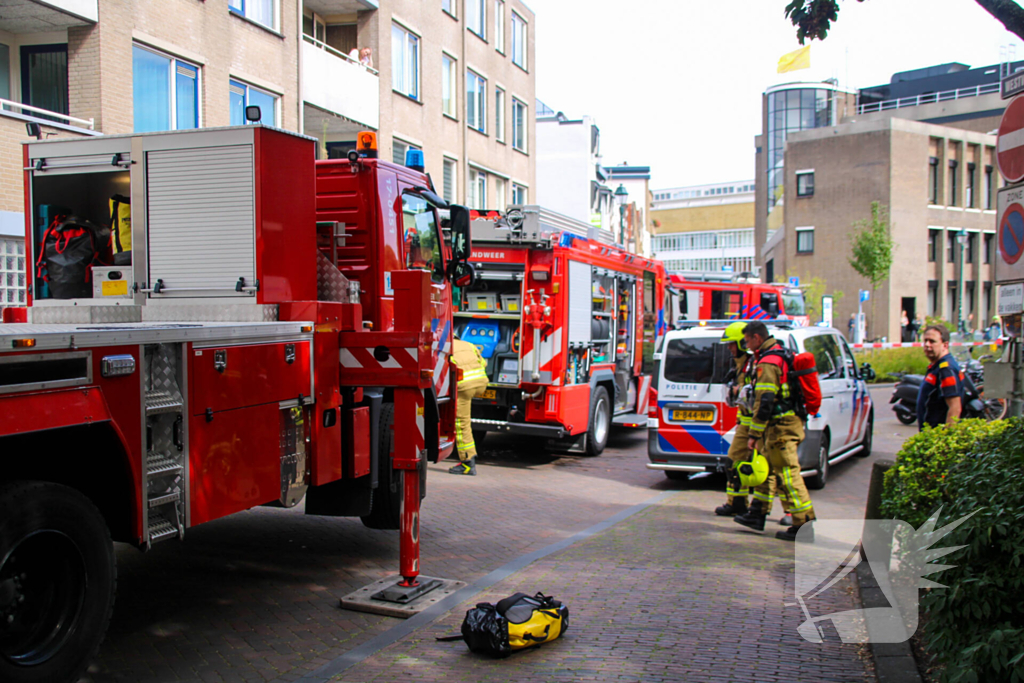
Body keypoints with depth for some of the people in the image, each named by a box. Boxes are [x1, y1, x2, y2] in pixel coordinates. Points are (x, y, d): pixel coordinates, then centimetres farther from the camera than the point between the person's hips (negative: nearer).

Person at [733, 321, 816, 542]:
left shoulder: (767, 363, -17)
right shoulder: (782, 355, 15)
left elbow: (764, 402, -22)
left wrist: (753, 434, -18)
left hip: (780, 427, -11)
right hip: (791, 421, 11)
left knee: (788, 473, -7)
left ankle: (805, 525, -5)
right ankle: (757, 515, 27)